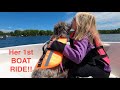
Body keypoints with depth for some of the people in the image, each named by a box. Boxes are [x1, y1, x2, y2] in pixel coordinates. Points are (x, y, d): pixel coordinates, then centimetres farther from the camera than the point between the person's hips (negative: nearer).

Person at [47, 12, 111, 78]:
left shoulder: (83, 38, -24)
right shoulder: (82, 36, 3)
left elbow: (78, 57, -39)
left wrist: (60, 46, -37)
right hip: (93, 65, 8)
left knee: (72, 69, -26)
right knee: (68, 63, -2)